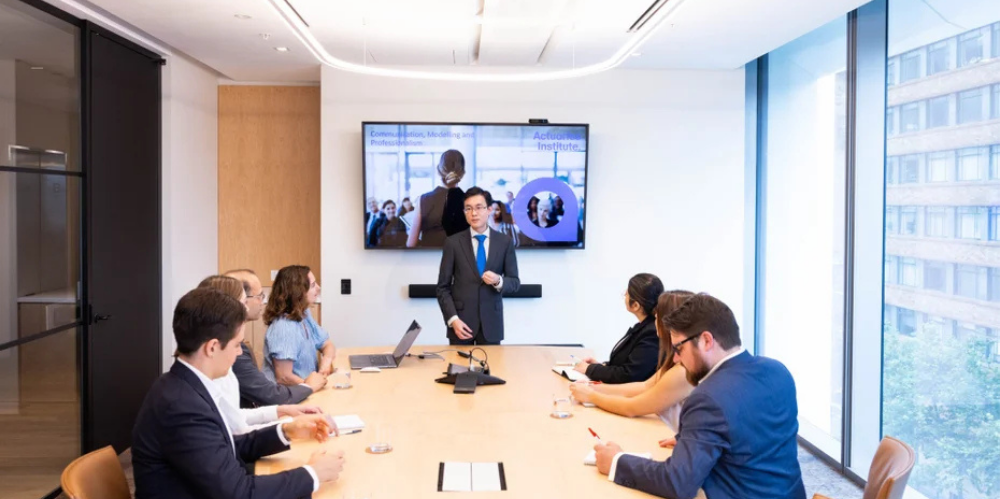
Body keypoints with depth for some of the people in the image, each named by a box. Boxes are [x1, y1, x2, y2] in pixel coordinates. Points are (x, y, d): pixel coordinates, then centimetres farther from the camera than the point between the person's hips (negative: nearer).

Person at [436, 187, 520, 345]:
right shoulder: (453, 243, 0)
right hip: (461, 321, -1)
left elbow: (514, 282, 5)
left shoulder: (505, 242, 3)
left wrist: (498, 281, -17)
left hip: (491, 322, 1)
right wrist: (453, 319, -12)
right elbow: (443, 287, 0)